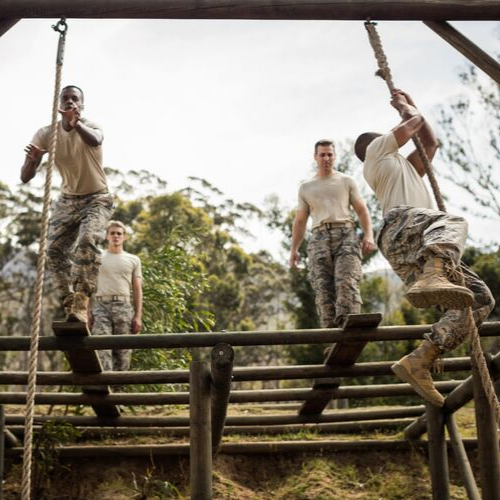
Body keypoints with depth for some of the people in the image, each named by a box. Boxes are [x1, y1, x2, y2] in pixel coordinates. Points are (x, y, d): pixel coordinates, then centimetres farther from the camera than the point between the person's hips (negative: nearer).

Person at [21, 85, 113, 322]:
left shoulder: (90, 126, -16)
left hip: (96, 199, -4)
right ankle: (70, 307, 1)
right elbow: (25, 178, -12)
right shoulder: (46, 134, -8)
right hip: (67, 200, 4)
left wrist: (76, 123, -63)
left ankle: (80, 307, -32)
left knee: (86, 242, -29)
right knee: (54, 251, -9)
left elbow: (95, 140, -44)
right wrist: (32, 160, -34)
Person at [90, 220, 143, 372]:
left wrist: (138, 316, 2)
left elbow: (137, 290, 12)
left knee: (123, 350, -2)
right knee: (101, 347, -16)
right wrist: (88, 312, 1)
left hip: (123, 306, 1)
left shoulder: (133, 260, 15)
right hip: (101, 305, -1)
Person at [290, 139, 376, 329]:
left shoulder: (347, 181, 19)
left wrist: (369, 235, -7)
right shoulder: (305, 188, 24)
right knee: (323, 288, -11)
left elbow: (362, 210, 11)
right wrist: (294, 249, 10)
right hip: (319, 237, 2)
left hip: (345, 234, -2)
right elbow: (300, 221, 23)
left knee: (347, 282, -21)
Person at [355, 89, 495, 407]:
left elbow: (430, 142, 46)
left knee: (481, 299, -5)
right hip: (402, 224, -8)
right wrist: (404, 106, 42)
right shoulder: (377, 151, 22)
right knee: (451, 222, -39)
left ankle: (420, 360, -18)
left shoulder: (407, 167, 44)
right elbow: (414, 123, 20)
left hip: (419, 252, 8)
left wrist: (411, 105, 52)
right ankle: (432, 279, -71)